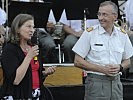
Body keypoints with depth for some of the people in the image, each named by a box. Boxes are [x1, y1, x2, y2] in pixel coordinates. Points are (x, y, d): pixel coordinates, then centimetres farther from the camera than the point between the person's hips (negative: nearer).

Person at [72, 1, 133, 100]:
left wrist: (120, 67, -5)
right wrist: (102, 69, -13)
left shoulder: (122, 35, 8)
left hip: (116, 82, 4)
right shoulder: (90, 33, -4)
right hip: (96, 83, -3)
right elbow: (78, 62, -5)